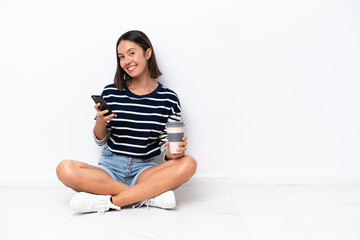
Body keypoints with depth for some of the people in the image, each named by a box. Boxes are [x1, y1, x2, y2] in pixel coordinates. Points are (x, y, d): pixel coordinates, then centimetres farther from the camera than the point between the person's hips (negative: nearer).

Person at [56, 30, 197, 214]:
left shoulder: (168, 99, 0)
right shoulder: (111, 93, 1)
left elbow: (166, 144, 3)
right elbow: (100, 141, 7)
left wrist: (173, 152, -20)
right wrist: (101, 121, -14)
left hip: (144, 170, 0)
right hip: (111, 168, 1)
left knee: (189, 163, -27)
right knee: (65, 169, -27)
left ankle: (108, 202, -27)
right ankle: (150, 195, -25)